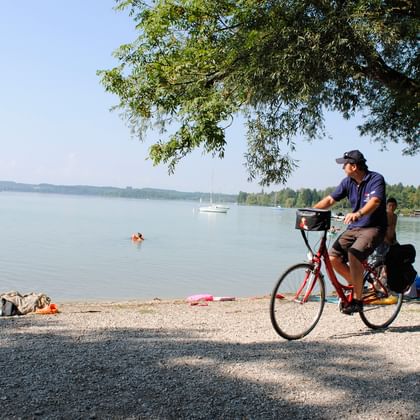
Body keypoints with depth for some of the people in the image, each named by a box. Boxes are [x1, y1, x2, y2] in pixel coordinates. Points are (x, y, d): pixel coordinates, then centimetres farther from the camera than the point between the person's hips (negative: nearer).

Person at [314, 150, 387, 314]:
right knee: (333, 257, -10)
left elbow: (374, 202, -29)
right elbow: (330, 199, 6)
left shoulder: (376, 179, -13)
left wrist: (358, 213, -48)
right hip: (353, 228, 7)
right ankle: (358, 285, 13)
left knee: (354, 254, -31)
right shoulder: (348, 182, 5)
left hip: (373, 228, -6)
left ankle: (357, 300, -18)